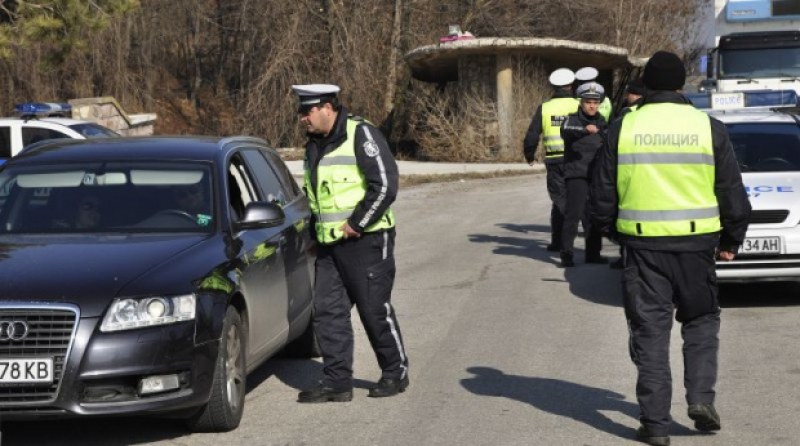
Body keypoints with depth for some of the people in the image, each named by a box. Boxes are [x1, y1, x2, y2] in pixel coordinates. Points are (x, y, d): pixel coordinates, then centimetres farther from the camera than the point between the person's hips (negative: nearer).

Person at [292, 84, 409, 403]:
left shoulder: (361, 135, -12)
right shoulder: (314, 145, 14)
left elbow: (385, 185, -18)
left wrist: (355, 225, -17)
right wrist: (316, 233, 13)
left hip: (366, 240, -8)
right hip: (329, 244, 8)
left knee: (375, 309, 0)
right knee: (327, 311, 3)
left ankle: (396, 373, 16)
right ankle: (337, 381, 9)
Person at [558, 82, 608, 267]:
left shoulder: (602, 123, 12)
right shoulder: (572, 120, -5)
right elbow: (566, 132, -29)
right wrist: (585, 130, -47)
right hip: (576, 174, -6)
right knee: (573, 213, -13)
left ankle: (593, 253, 19)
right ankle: (566, 254, -11)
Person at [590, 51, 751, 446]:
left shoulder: (623, 129, 0)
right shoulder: (708, 128, -1)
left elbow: (602, 195, 4)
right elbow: (733, 194, 4)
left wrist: (612, 231, 20)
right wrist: (730, 241, 16)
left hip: (643, 243, 0)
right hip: (696, 241, 0)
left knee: (650, 331, 5)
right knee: (701, 321, 19)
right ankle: (701, 397, 5)